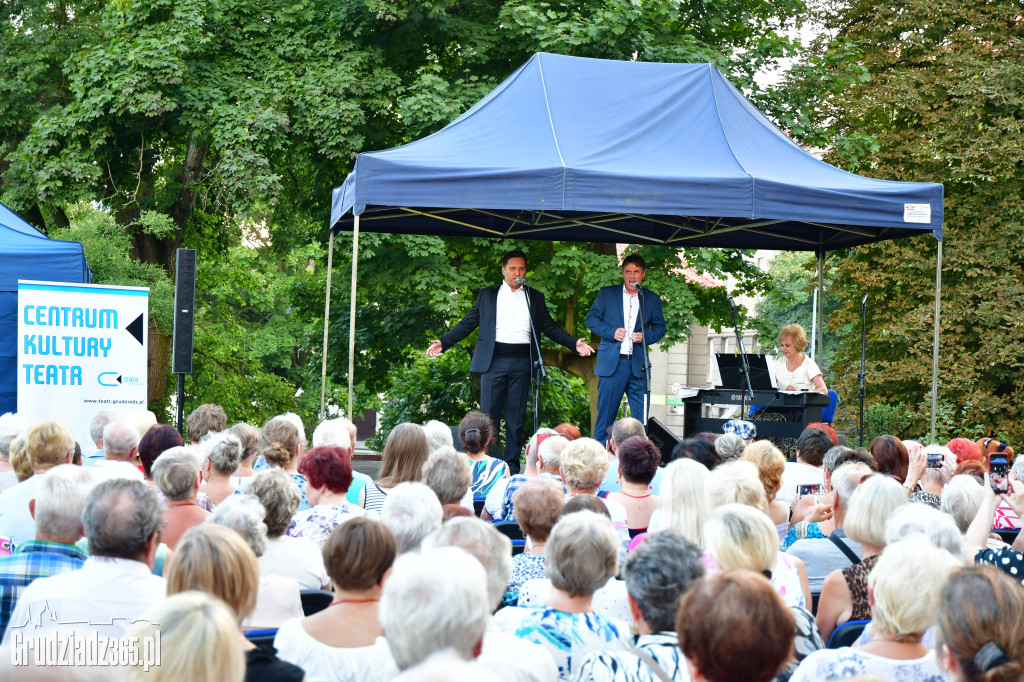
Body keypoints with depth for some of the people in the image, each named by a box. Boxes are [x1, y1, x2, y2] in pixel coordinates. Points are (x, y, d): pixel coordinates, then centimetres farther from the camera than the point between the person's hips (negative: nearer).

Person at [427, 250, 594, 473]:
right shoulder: (487, 295, 12)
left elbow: (550, 327, 13)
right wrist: (444, 342, -3)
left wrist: (575, 343, 0)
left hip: (521, 362, 1)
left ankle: (513, 466, 7)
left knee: (516, 417, 2)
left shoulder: (535, 298, 14)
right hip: (494, 360, -1)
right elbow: (468, 323, 9)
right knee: (488, 415, -4)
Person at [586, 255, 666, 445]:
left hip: (638, 364, 1)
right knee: (606, 413, -1)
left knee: (641, 417, 0)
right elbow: (591, 319, 6)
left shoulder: (652, 299, 12)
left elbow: (660, 327, 15)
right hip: (611, 363, -1)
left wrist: (646, 336, -6)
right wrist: (611, 332, -9)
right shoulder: (606, 294, 8)